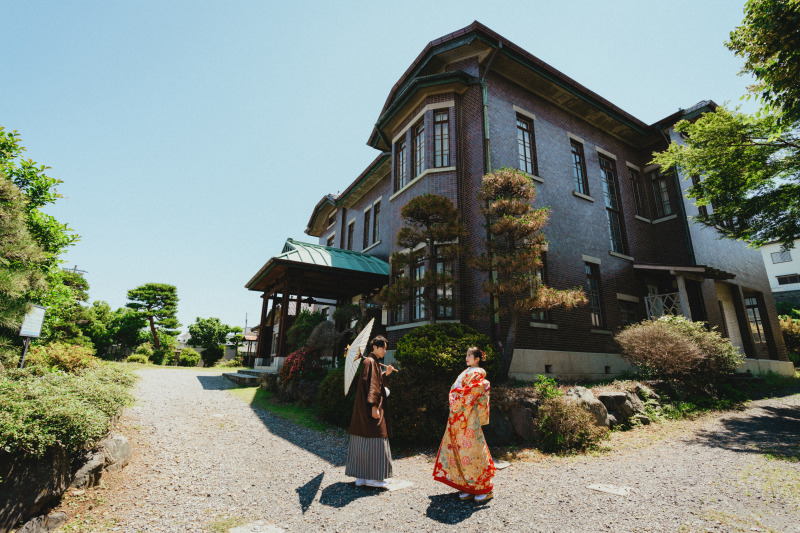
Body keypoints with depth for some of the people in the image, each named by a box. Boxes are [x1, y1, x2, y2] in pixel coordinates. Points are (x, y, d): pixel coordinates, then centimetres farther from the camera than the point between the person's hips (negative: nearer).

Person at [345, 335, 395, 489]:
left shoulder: (374, 362, 16)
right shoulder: (370, 362, -15)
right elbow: (370, 385, -21)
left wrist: (385, 374, 12)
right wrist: (374, 406, -23)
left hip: (364, 408, 10)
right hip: (370, 408, -10)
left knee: (363, 440, 13)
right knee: (374, 440, -3)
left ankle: (360, 475, 21)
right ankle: (372, 477, 6)